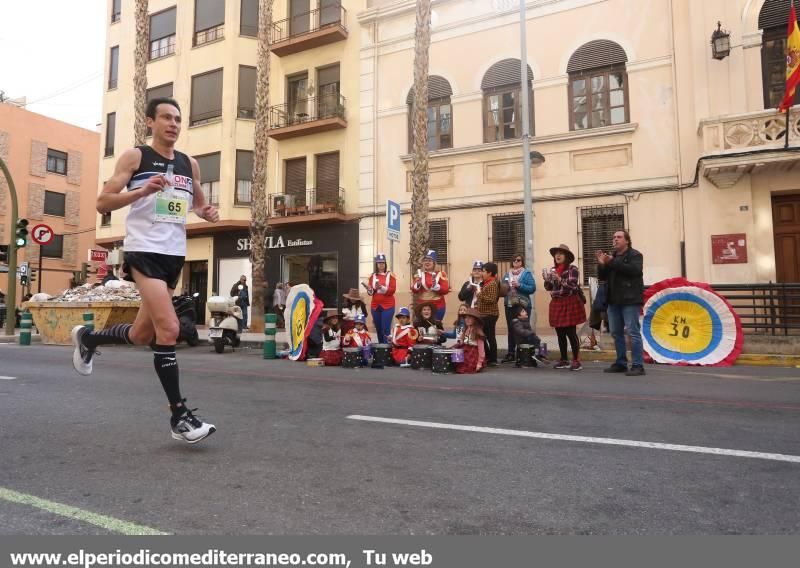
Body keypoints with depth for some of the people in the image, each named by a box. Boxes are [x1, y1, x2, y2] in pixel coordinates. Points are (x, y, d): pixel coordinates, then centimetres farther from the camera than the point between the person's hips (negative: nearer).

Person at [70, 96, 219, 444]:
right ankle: (180, 416, -10)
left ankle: (87, 338, 45)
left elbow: (199, 203, 27)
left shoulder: (190, 164, 14)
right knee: (168, 329, -19)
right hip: (144, 250, -6)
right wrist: (143, 190, -21)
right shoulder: (135, 156, -1)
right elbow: (103, 202, -5)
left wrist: (208, 213, 3)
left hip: (175, 253, 7)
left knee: (142, 335, 14)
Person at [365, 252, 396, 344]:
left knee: (386, 330, -10)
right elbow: (370, 292, 7)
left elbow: (392, 290, -9)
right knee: (378, 329, 11)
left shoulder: (390, 275, 0)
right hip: (375, 306, 4)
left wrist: (381, 287, -21)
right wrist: (369, 289, -15)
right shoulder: (373, 276, 9)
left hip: (387, 306, -4)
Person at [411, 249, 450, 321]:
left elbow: (446, 290, -9)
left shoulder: (440, 274, -2)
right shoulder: (419, 273, 6)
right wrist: (417, 284, -18)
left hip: (437, 307, -2)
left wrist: (435, 285, -24)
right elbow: (413, 290, 2)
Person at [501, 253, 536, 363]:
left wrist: (519, 285, -18)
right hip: (509, 305, 5)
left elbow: (532, 288, -9)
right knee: (511, 329, 8)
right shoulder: (507, 274, 14)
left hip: (523, 305, -5)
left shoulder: (526, 273, -1)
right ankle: (511, 353, 15)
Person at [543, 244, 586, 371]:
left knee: (571, 333, -6)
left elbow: (572, 286, -16)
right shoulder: (553, 269, 12)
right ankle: (564, 360, 19)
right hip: (556, 304, 6)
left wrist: (559, 279, -25)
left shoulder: (573, 269, -6)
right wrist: (546, 279, -5)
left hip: (570, 303, -6)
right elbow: (548, 288, 14)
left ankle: (577, 361, 2)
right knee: (560, 334, 9)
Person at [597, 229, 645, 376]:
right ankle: (621, 363, 17)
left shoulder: (635, 255, -1)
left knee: (633, 332, -8)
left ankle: (638, 365, -6)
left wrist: (613, 263, -18)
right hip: (614, 300, 7)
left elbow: (635, 270, -20)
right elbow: (602, 277, 15)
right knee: (616, 333, 9)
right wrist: (601, 264, -4)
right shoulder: (611, 256, 19)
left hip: (630, 300, -7)